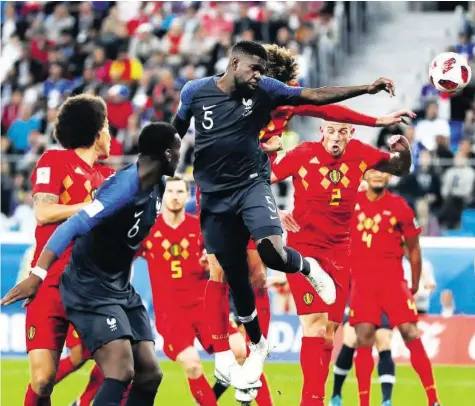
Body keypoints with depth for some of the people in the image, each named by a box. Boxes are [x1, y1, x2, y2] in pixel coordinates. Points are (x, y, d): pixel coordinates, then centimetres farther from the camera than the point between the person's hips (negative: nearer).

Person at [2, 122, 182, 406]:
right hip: (90, 288, -9)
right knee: (122, 371, -23)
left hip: (121, 288, 9)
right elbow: (74, 226, -29)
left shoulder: (158, 188, 4)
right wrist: (37, 275, -34)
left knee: (150, 373, 1)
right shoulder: (126, 185, -23)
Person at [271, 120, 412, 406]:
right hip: (304, 249, -4)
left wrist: (403, 149, -8)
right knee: (315, 325, -16)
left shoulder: (359, 154, -1)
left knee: (329, 333, 5)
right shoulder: (303, 155, -11)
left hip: (340, 251, 4)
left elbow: (401, 168, 13)